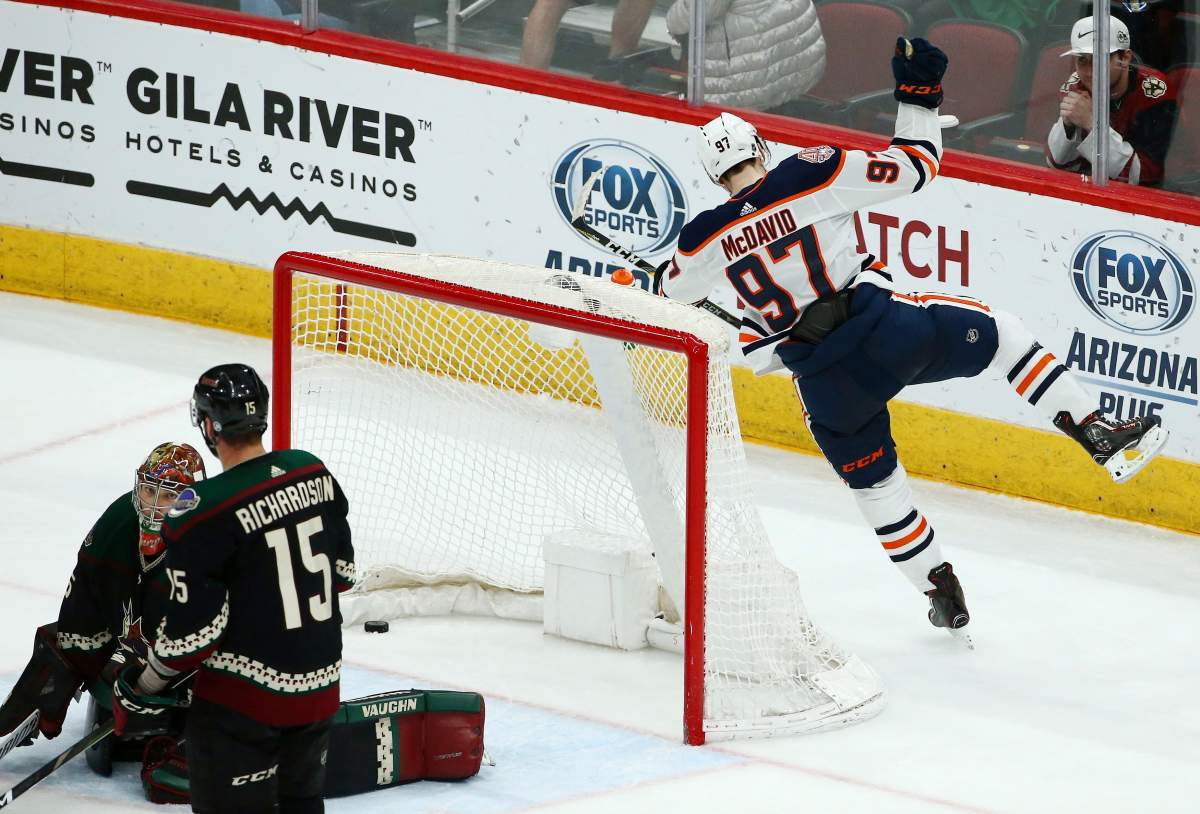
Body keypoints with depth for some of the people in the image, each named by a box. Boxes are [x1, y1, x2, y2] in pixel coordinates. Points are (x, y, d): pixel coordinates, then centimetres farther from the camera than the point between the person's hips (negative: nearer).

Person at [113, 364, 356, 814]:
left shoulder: (202, 512, -21)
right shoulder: (314, 473, -1)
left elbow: (194, 626, -18)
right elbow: (342, 570, 12)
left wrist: (144, 687, -4)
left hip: (244, 699, -7)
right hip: (320, 686, 7)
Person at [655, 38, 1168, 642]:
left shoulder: (706, 240, 1)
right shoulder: (811, 176, -7)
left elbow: (665, 295, 23)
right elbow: (914, 166, -4)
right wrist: (918, 95, 7)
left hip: (823, 379, 2)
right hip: (889, 330, -2)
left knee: (874, 482, 23)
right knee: (1000, 333, 22)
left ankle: (942, 594, 29)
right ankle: (1097, 432, 9)